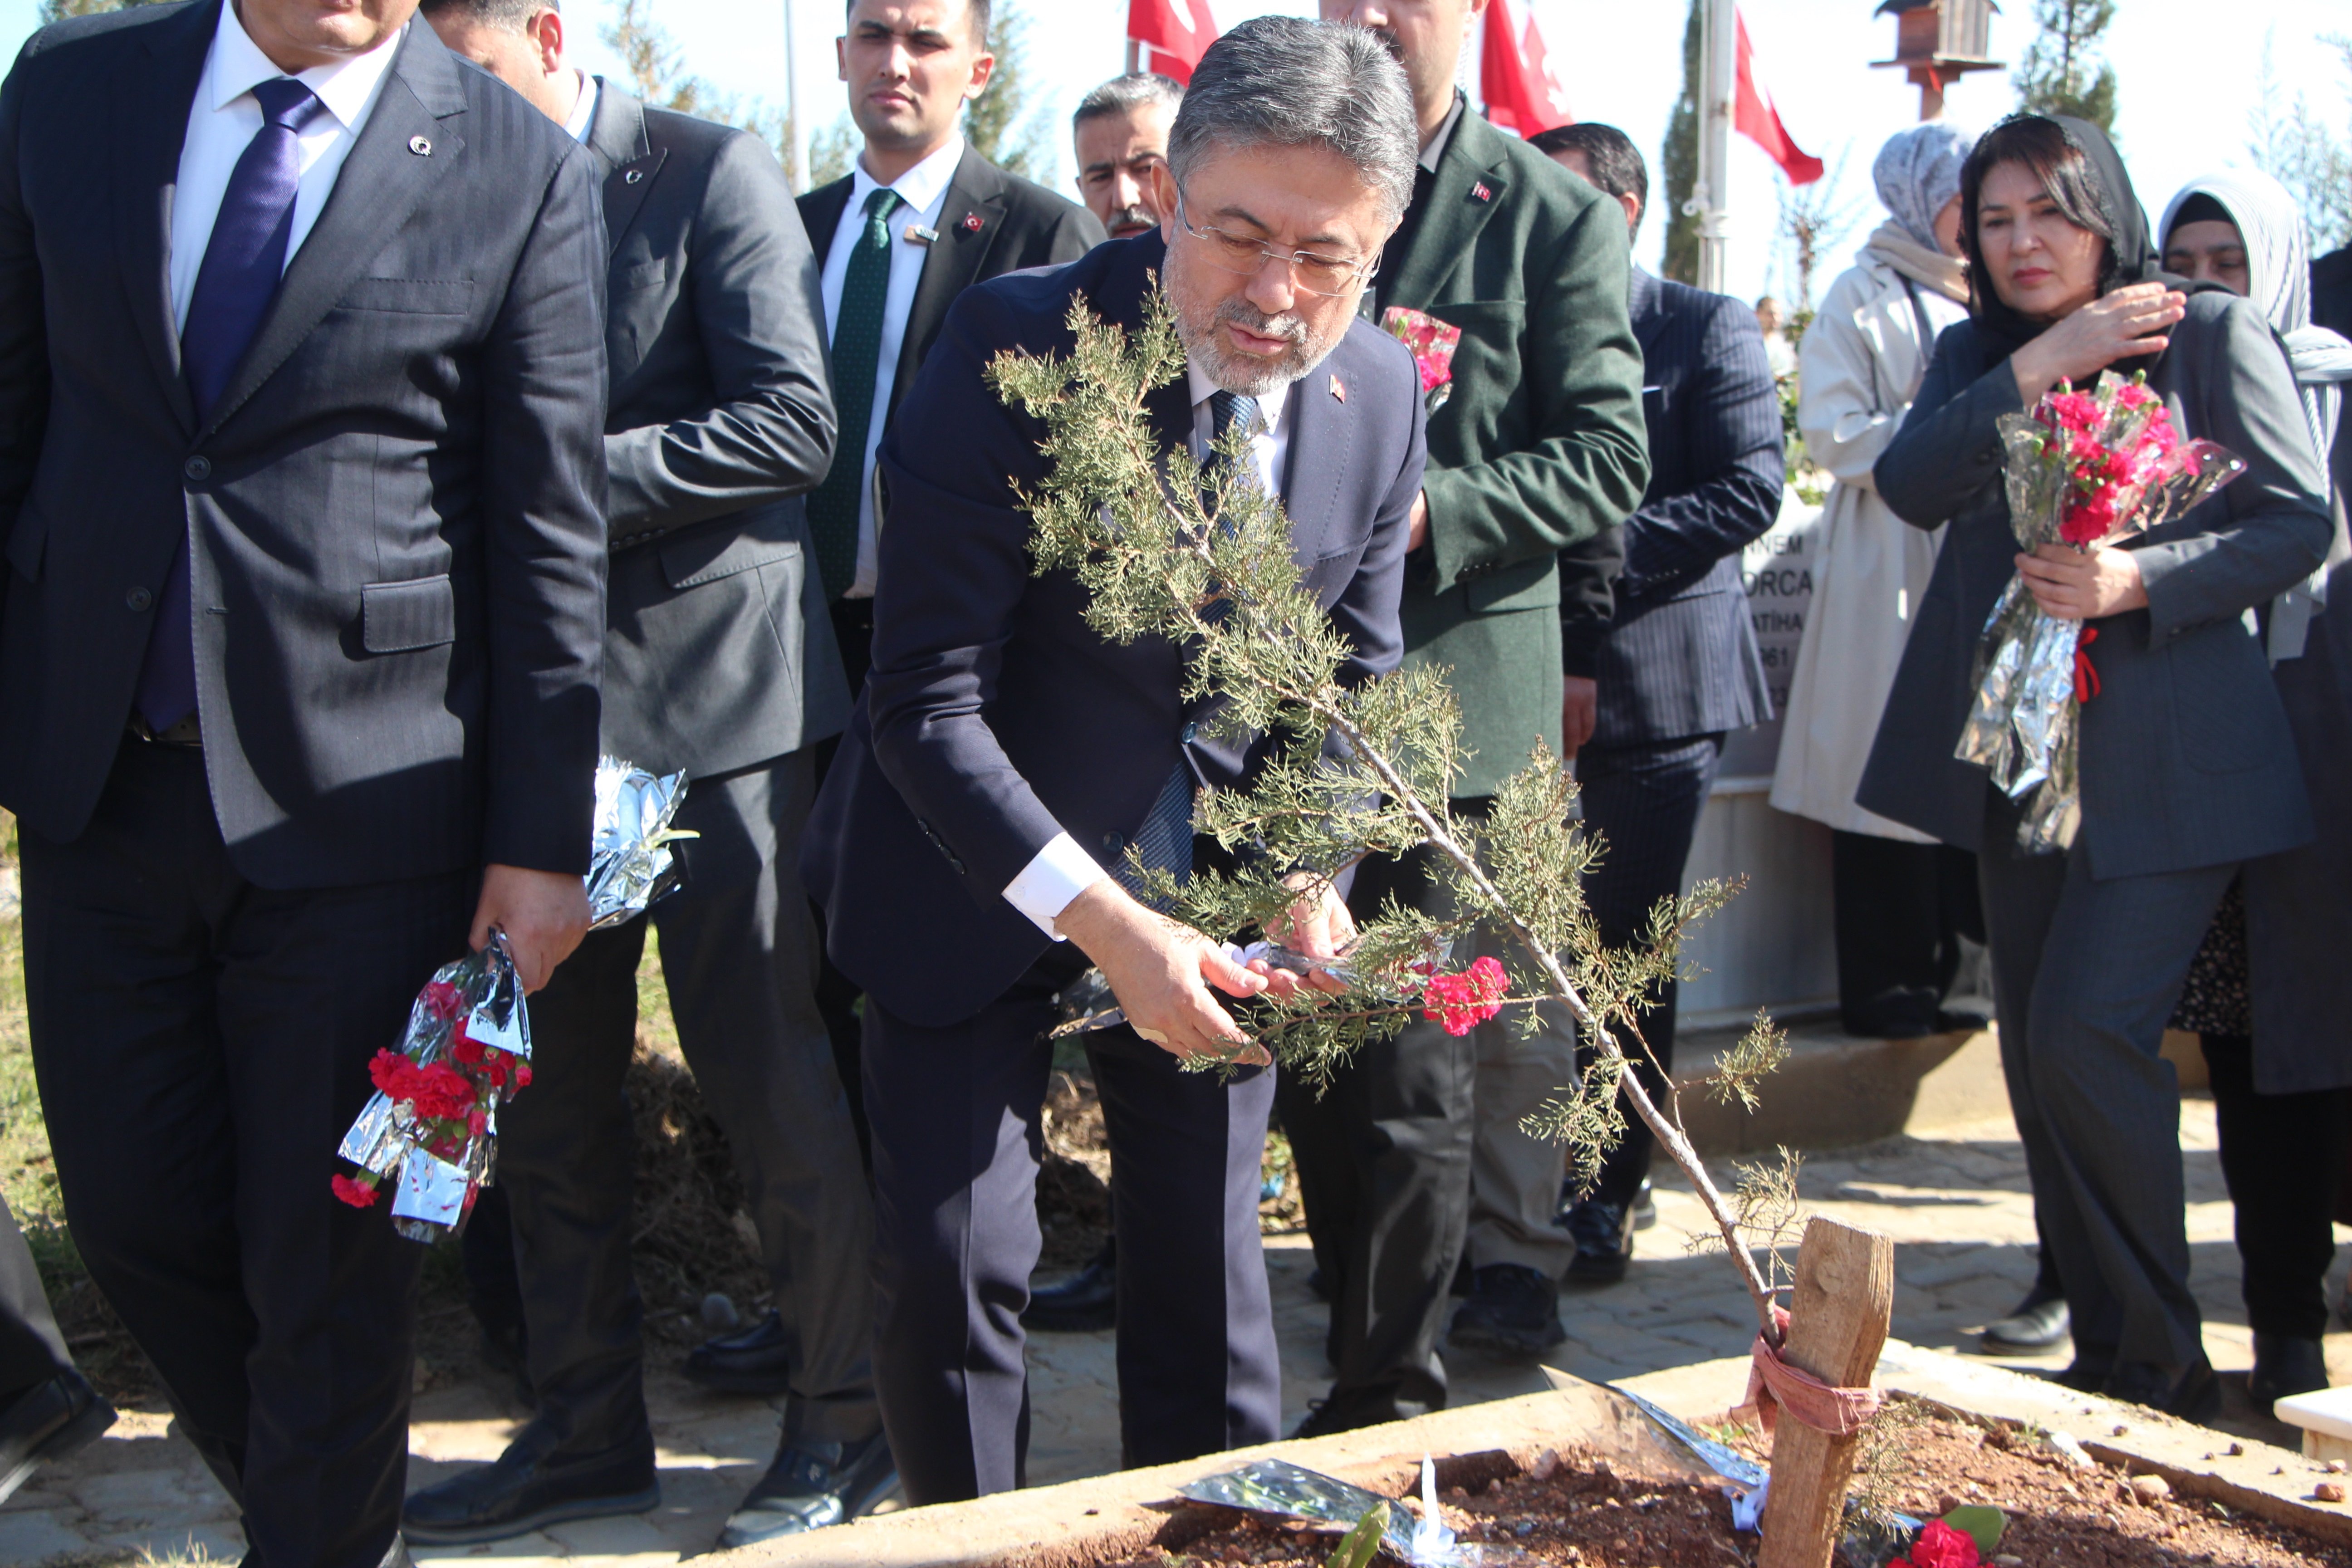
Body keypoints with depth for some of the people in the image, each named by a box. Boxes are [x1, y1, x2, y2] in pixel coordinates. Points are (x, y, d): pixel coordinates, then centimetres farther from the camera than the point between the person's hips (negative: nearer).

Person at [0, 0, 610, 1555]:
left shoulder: (525, 172, -6)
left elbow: (551, 538, -5)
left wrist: (542, 839, -6)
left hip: (358, 788, -3)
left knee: (332, 1255, 7)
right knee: (136, 1211, 14)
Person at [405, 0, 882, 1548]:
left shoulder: (709, 172, -6)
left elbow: (794, 422, -14)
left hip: (708, 692, -6)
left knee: (768, 1073, -1)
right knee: (544, 1079, 11)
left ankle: (847, 1422, 16)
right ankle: (589, 1425, 25)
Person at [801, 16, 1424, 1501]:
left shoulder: (1383, 394, -7)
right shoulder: (1017, 346, -22)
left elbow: (1350, 677, 6)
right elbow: (927, 701, -23)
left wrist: (1313, 878, -11)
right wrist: (1103, 923, -30)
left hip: (1214, 876, 4)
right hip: (983, 866, -3)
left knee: (1207, 1254, 11)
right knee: (947, 1258, -3)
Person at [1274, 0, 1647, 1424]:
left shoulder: (1559, 221, 1)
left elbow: (1605, 460, -4)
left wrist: (1426, 512, -17)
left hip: (1451, 688, -4)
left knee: (1412, 1079, -3)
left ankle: (1386, 1409, 10)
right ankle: (1376, 1357, 31)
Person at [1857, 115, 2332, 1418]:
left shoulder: (2213, 330, 1)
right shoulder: (1979, 354, 13)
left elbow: (2299, 521, -5)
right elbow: (1910, 486, -5)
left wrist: (2137, 582, -19)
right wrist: (2038, 368, -14)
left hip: (2169, 751, -5)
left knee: (2090, 1029, -16)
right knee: (2037, 1053, 7)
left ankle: (2160, 1359, 0)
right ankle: (2103, 1352, 20)